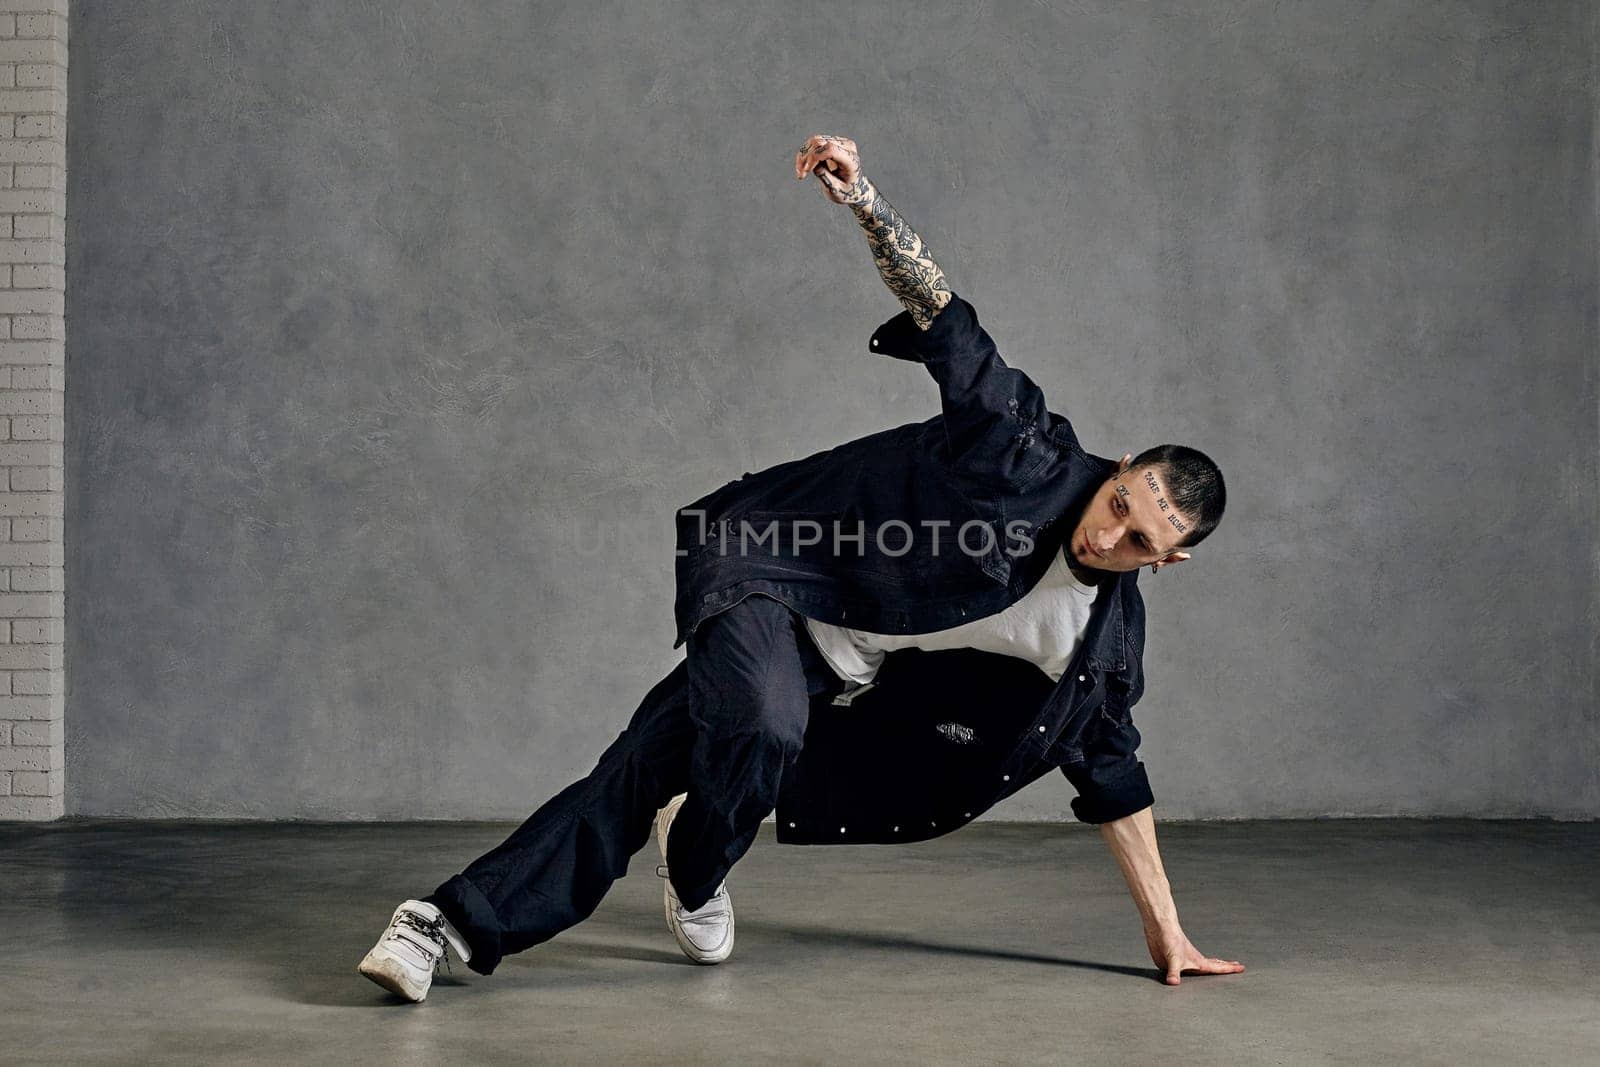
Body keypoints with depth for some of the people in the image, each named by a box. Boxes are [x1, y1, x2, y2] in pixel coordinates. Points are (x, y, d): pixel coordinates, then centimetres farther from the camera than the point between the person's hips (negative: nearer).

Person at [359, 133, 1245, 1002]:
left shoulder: (1105, 635, -4)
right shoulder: (1035, 459, -18)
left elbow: (1111, 770, 7)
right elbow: (945, 321, -16)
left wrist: (1165, 931, 9)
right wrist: (862, 199, -30)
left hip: (841, 671, 5)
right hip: (767, 569, -5)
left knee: (650, 768, -5)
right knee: (764, 726, -35)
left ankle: (458, 919, 0)